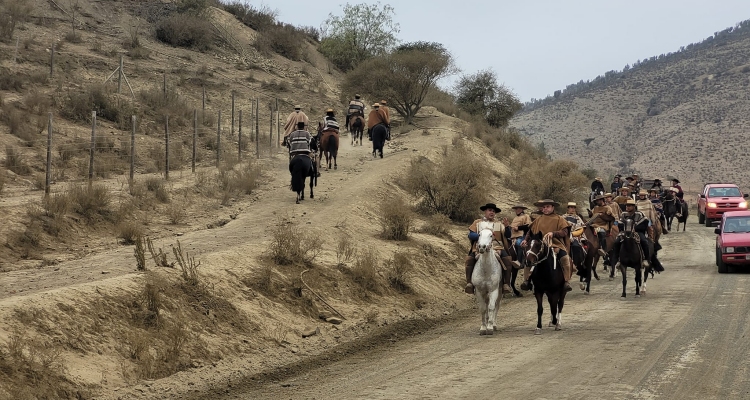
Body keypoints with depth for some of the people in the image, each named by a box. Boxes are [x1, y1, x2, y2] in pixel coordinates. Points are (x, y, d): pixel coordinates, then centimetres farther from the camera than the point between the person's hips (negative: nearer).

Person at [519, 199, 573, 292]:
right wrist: (526, 240, 8)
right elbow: (531, 231, 24)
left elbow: (564, 232, -3)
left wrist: (553, 233, -19)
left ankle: (566, 282, -23)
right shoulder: (538, 219, 17)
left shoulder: (559, 219, 8)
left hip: (556, 244, -2)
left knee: (565, 258, -28)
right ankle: (527, 280, -12)